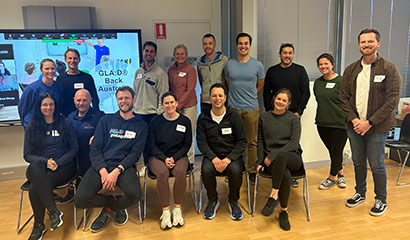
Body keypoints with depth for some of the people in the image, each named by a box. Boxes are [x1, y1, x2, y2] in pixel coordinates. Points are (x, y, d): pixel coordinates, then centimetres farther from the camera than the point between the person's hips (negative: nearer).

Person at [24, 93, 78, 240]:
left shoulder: (64, 124, 7)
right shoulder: (31, 128, 13)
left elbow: (74, 149, 3)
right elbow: (27, 155, 7)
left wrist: (57, 163, -11)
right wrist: (46, 161, -12)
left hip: (63, 166, -2)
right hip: (39, 166, 2)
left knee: (35, 187, -30)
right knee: (34, 168, -35)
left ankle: (39, 226, -11)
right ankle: (54, 211, -30)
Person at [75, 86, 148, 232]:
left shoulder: (140, 125, 11)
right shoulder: (106, 120, 15)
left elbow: (135, 153, 1)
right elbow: (95, 149, 6)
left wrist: (117, 171, -16)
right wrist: (103, 171, -12)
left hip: (124, 166, -1)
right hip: (101, 165, 1)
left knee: (134, 194, -32)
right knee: (80, 200, -22)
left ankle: (109, 208, 5)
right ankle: (114, 202, 9)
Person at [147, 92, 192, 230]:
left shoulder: (185, 121, 4)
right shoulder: (155, 121, 4)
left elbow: (187, 145, 4)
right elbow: (152, 145, 2)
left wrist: (174, 158, -11)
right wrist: (164, 158, -13)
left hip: (179, 156, 0)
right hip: (158, 156, 0)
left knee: (181, 172, -33)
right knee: (162, 173, -33)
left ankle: (177, 209, -16)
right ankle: (165, 211, -20)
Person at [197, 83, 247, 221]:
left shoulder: (234, 116, 0)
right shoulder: (203, 118, 3)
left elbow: (242, 142, -2)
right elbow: (201, 142, -1)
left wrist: (228, 159, -17)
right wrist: (214, 158, -18)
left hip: (232, 156, -1)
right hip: (212, 155, 1)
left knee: (235, 170, -31)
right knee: (206, 170, -30)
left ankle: (233, 201, -1)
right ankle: (213, 201, -1)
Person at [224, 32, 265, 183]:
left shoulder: (257, 65, 2)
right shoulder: (229, 64, 5)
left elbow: (260, 86, 13)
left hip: (251, 109, -1)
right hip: (233, 108, 1)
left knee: (251, 142, 5)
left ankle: (252, 171, 17)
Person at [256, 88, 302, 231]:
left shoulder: (293, 119, 3)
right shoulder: (264, 117, 11)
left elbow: (294, 143, -8)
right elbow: (260, 141, 13)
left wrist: (273, 155, -18)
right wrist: (261, 161, 0)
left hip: (292, 158, -1)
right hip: (271, 161, 1)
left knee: (281, 156, -40)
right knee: (285, 174, -34)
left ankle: (274, 196, -29)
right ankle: (284, 211, -16)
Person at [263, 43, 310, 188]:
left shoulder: (300, 70, 5)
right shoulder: (272, 71, 9)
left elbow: (306, 93, 2)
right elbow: (266, 93, 11)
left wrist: (299, 112, -5)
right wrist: (269, 111, 2)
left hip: (294, 113, -1)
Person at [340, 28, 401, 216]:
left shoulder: (389, 69, -6)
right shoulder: (351, 70, 7)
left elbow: (392, 100, -11)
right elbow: (343, 97, 7)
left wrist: (369, 122, -16)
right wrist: (354, 119, -7)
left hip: (377, 127, -4)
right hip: (354, 126, 4)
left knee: (376, 165, 4)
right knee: (358, 162, 16)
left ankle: (381, 200, 25)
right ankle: (360, 193, 36)